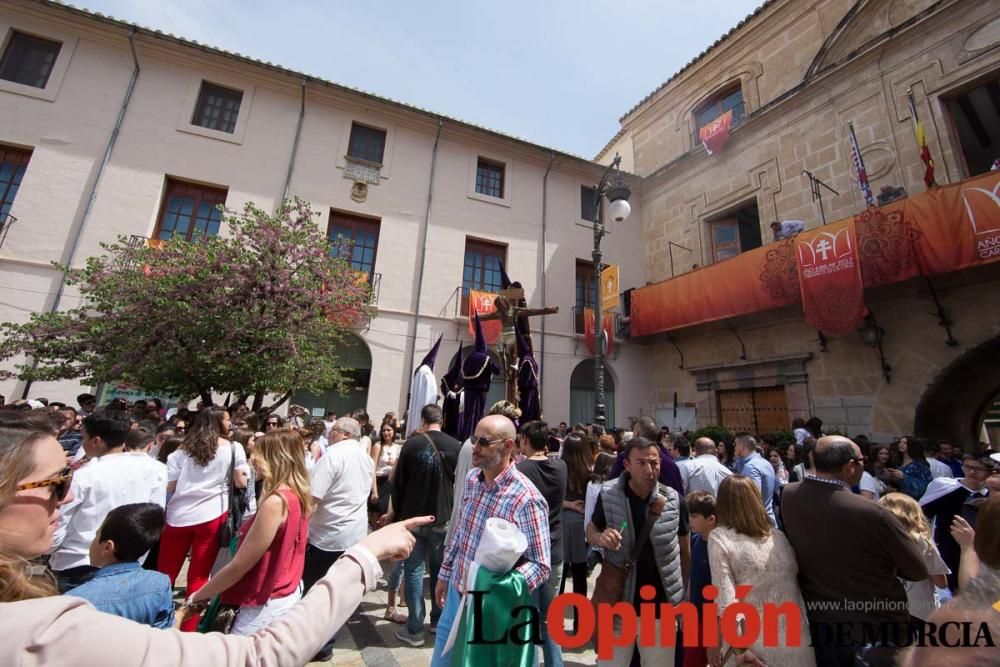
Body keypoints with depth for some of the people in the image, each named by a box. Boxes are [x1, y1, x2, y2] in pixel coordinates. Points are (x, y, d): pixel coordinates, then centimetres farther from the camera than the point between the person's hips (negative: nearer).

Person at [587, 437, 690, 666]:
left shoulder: (675, 501, -12)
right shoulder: (609, 494, -15)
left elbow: (685, 551, 2)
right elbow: (590, 529, 1)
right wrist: (600, 538, -21)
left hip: (661, 608, 1)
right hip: (617, 605, 0)